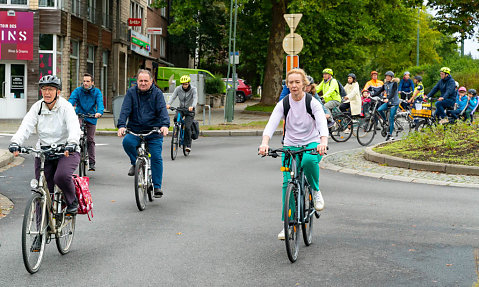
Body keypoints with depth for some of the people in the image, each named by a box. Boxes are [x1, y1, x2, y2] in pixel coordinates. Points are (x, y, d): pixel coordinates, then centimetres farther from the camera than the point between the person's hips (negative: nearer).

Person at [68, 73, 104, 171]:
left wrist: (99, 112, -38)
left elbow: (100, 103, -17)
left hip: (91, 118, 0)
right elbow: (71, 100, -18)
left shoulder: (97, 92, -2)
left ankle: (91, 163, 12)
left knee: (90, 140, 3)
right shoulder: (78, 90, -4)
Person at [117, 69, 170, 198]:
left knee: (156, 157, -6)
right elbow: (125, 110, -8)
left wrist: (165, 125, -31)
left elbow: (162, 110, -13)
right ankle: (135, 163, -2)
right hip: (135, 130, 1)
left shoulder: (157, 93, -1)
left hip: (154, 131, 0)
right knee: (127, 142, -30)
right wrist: (121, 125, -25)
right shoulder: (131, 92, 1)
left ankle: (157, 187, 7)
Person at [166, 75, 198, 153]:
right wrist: (168, 104, -35)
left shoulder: (193, 89, -12)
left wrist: (192, 106, -47)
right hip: (181, 108, 2)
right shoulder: (178, 89, -5)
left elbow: (195, 99, -26)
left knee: (187, 127, -16)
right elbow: (173, 97, -14)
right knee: (176, 118, -30)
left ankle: (188, 145, -3)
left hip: (190, 110, -2)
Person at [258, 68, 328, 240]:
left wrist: (323, 142, -45)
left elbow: (322, 123, -24)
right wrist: (265, 143, -37)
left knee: (309, 160, -37)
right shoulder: (283, 104, -4)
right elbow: (272, 124, -17)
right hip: (290, 145, 3)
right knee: (287, 182, -9)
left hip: (312, 143, -2)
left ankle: (316, 191, -7)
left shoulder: (312, 103, -9)